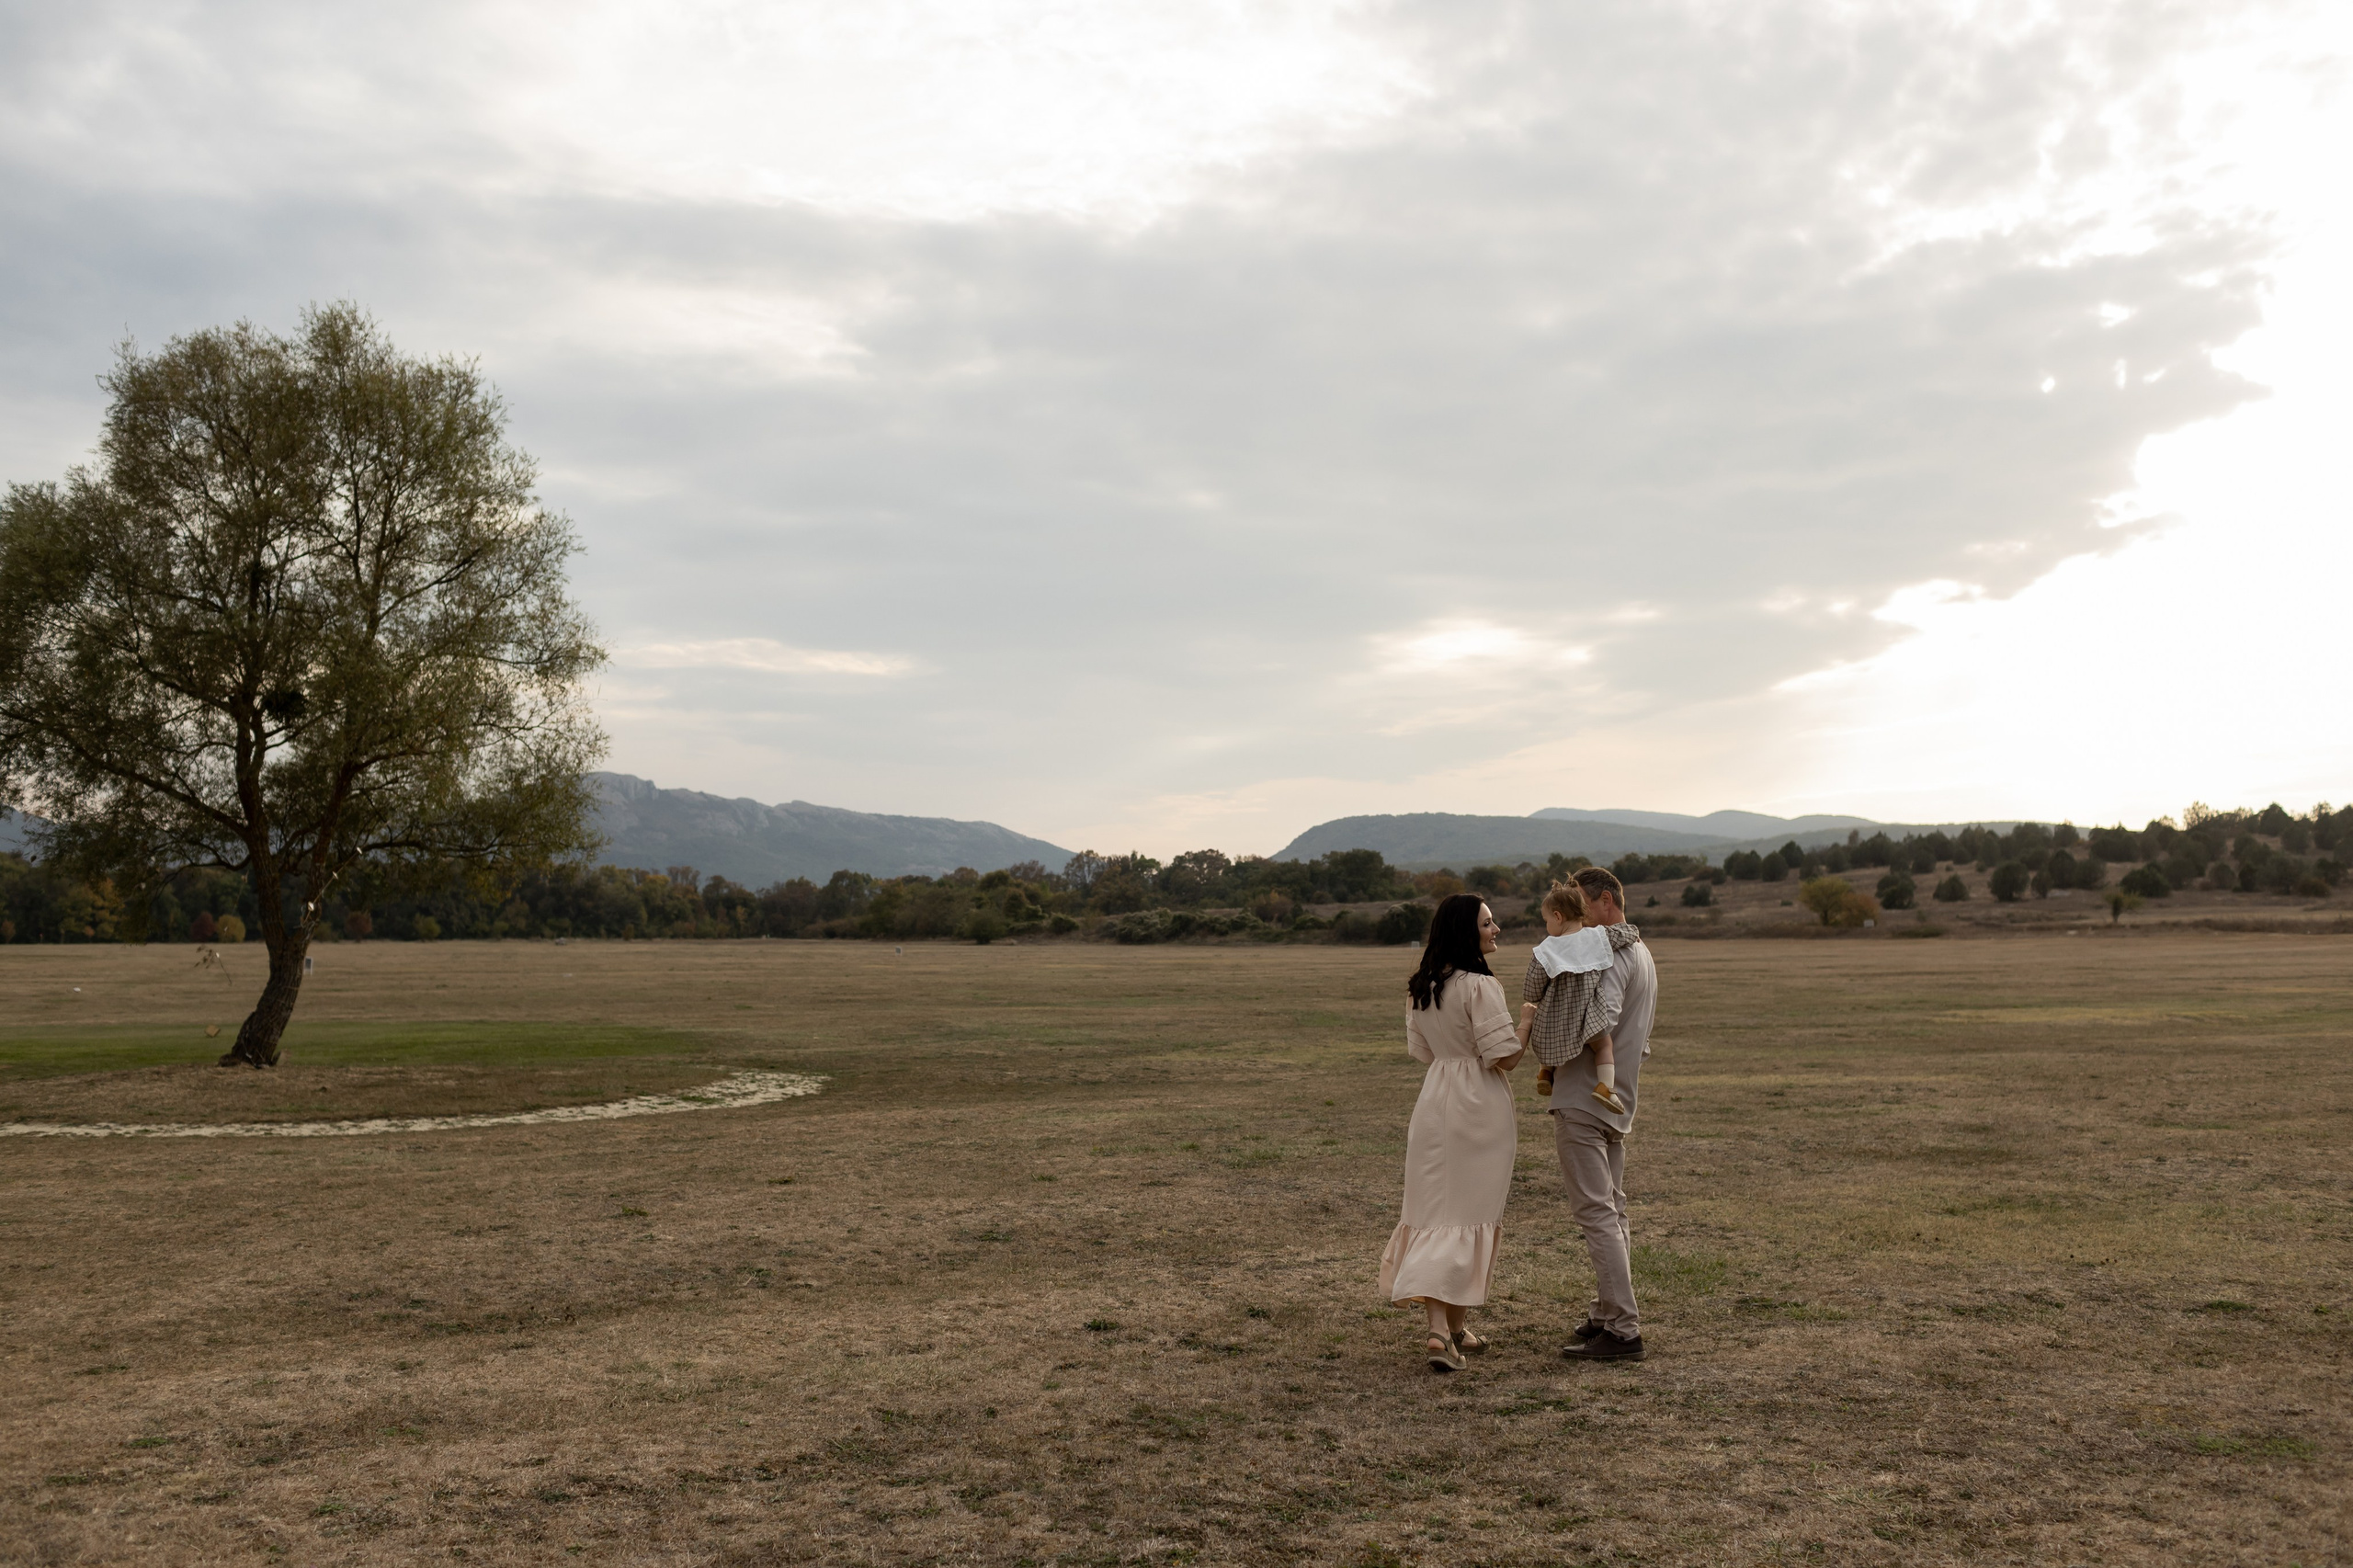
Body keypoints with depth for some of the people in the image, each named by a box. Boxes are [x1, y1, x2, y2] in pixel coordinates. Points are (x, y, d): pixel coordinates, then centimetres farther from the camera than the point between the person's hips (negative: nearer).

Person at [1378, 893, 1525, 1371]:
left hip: (1434, 1102, 6)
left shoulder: (1421, 988, 7)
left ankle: (1439, 1326, -1)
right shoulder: (1481, 986, -16)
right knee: (1470, 1215, 5)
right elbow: (1506, 1057, -17)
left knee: (1433, 1212, 7)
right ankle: (1455, 1327, 11)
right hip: (1480, 1105, -6)